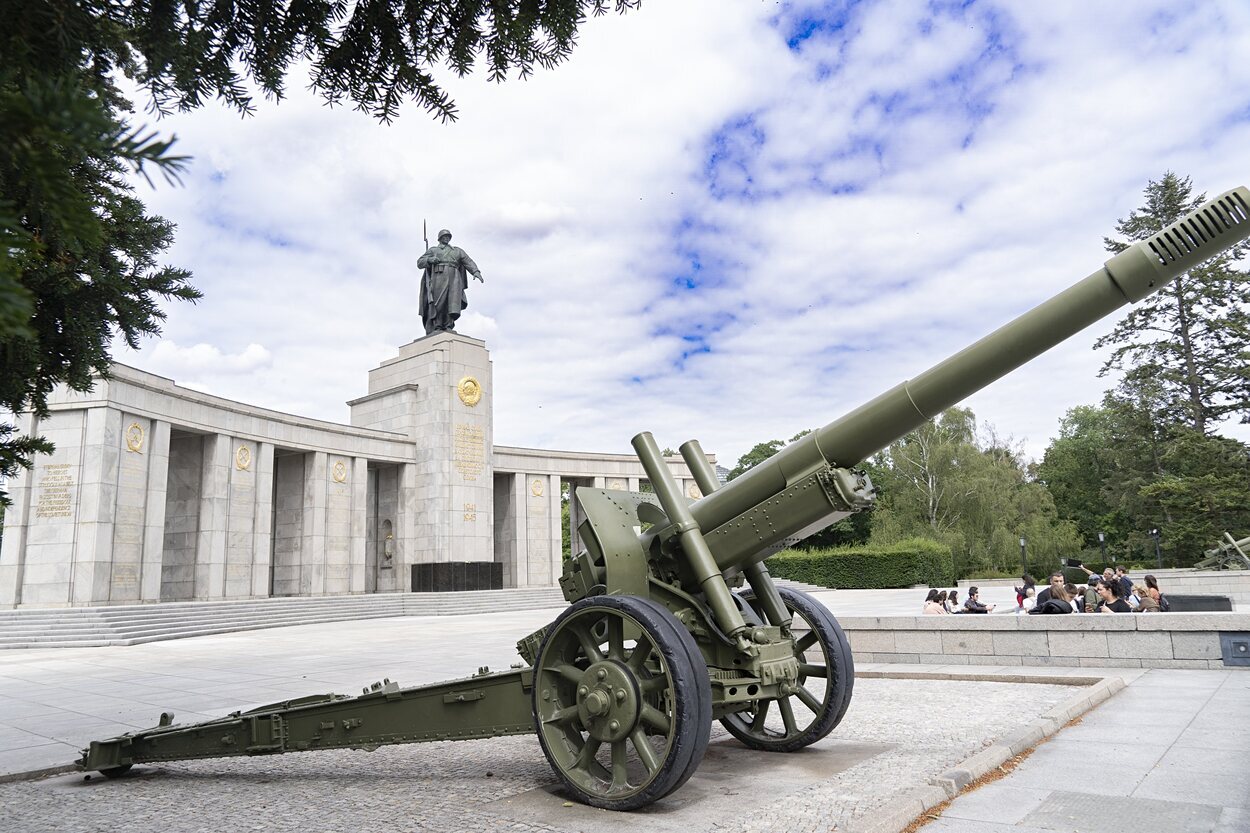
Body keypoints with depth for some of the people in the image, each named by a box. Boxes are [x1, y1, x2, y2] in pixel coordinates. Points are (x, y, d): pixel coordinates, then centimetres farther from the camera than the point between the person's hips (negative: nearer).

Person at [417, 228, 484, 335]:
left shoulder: (458, 251, 28)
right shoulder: (433, 250, 25)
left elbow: (468, 262, 13)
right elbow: (420, 263, 16)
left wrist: (476, 272, -7)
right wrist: (429, 259, -6)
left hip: (454, 278, 1)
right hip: (438, 277, -1)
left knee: (453, 301, -19)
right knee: (438, 303, -13)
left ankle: (449, 326, -23)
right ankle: (437, 327, -11)